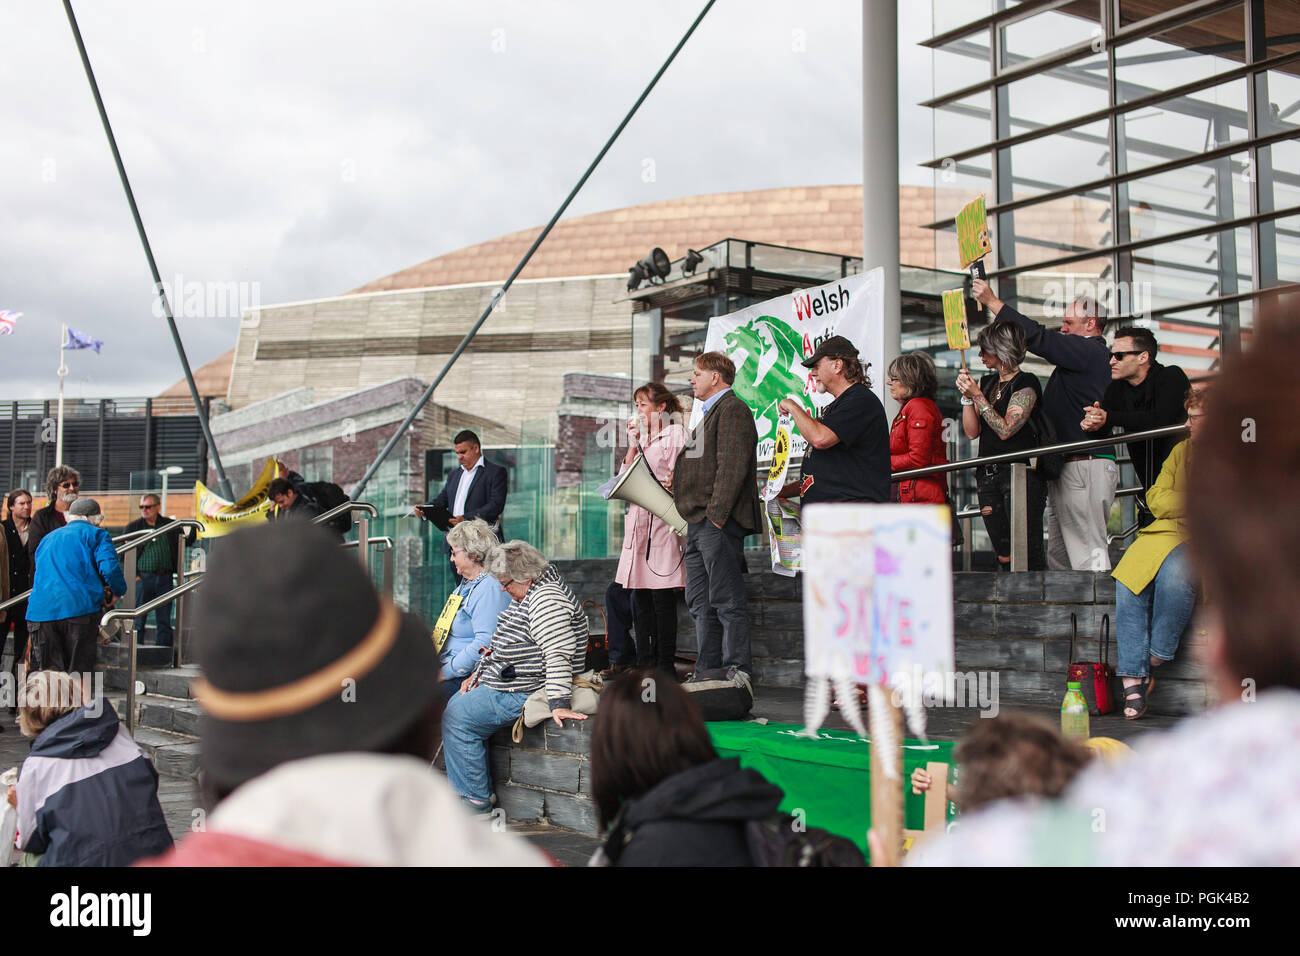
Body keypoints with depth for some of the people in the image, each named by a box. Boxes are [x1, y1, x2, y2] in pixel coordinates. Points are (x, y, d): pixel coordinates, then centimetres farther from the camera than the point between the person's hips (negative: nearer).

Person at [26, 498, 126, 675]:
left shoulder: (48, 538, 28)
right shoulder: (96, 534, 8)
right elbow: (109, 568, -8)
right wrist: (118, 592, 12)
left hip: (39, 611, 4)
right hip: (80, 607, -4)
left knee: (47, 671, 4)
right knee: (80, 669, 0)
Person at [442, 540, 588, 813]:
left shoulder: (547, 598, -19)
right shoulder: (528, 596, 16)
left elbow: (558, 654, -27)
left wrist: (559, 703, -32)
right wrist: (478, 675, 19)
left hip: (522, 693, -11)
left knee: (457, 717, -14)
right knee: (455, 706, 11)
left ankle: (475, 802, -8)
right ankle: (482, 789, 12)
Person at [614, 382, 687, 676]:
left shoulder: (675, 434, -1)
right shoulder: (642, 438, 22)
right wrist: (632, 446, 7)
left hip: (663, 522, -7)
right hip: (638, 522, 8)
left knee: (662, 596, -8)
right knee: (639, 596, 7)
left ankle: (665, 666, -3)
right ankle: (645, 665, 12)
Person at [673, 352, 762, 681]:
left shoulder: (732, 409, -8)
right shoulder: (709, 413, 24)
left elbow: (732, 466, -18)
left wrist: (716, 514, -22)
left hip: (719, 522, -11)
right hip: (699, 523, 11)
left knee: (726, 601, -9)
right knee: (700, 603, 11)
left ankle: (737, 673, -6)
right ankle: (706, 674, 16)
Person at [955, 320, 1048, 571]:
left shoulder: (1026, 384, -5)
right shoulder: (986, 383, 16)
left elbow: (1005, 430, -15)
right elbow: (972, 431, 12)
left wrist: (977, 396, -12)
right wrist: (967, 396, 1)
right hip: (988, 475, 7)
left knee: (1029, 556, -10)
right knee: (1004, 557, 6)